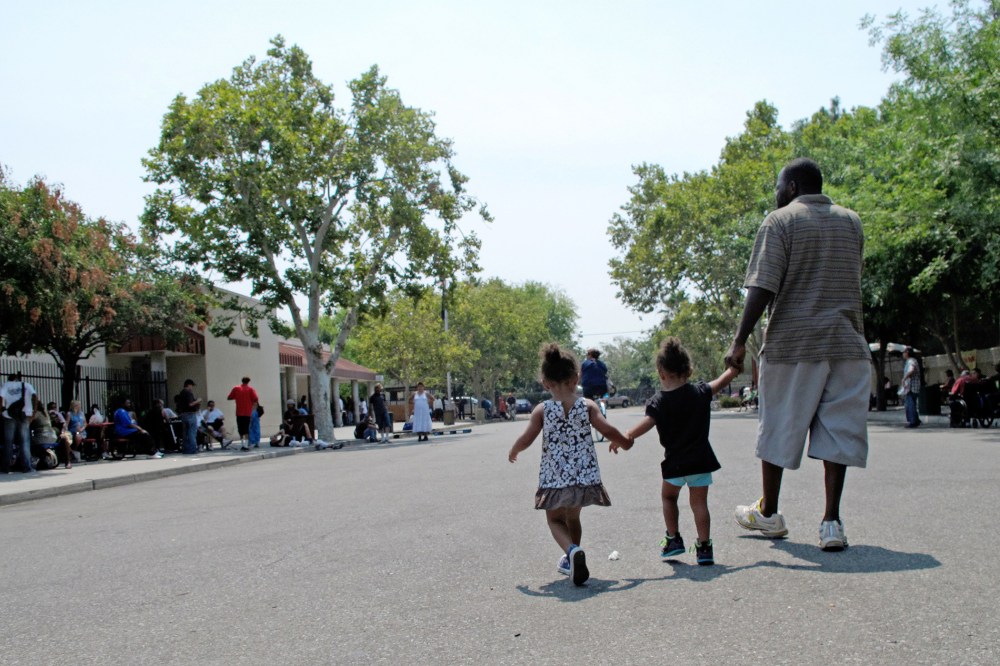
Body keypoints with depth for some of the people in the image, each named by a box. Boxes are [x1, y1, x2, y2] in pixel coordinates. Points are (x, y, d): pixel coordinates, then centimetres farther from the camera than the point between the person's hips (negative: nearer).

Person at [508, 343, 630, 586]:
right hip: (584, 474, 2)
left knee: (555, 520, 12)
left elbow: (526, 439, -6)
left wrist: (513, 452, 16)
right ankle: (572, 559, 36)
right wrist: (625, 442, 15)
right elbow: (608, 431, -5)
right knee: (573, 517, 24)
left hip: (554, 477, -2)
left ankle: (572, 551, -16)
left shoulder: (542, 410, -6)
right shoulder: (587, 406, -4)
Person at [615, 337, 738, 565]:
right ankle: (704, 546, 3)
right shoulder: (701, 392, 1)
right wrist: (735, 366, 30)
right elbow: (722, 381, 14)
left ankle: (673, 539, 18)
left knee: (668, 496, 20)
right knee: (699, 502, 7)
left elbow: (646, 423, -24)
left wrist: (625, 436, -26)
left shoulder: (658, 401, -10)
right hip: (701, 460, 2)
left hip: (675, 462, -2)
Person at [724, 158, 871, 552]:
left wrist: (740, 340, -14)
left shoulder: (780, 221, -3)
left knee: (778, 428, 9)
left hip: (792, 342, -4)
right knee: (838, 431, 4)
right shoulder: (851, 222, 14)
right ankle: (832, 521, -1)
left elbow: (762, 288, -13)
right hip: (847, 342, 4)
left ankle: (768, 512, 22)